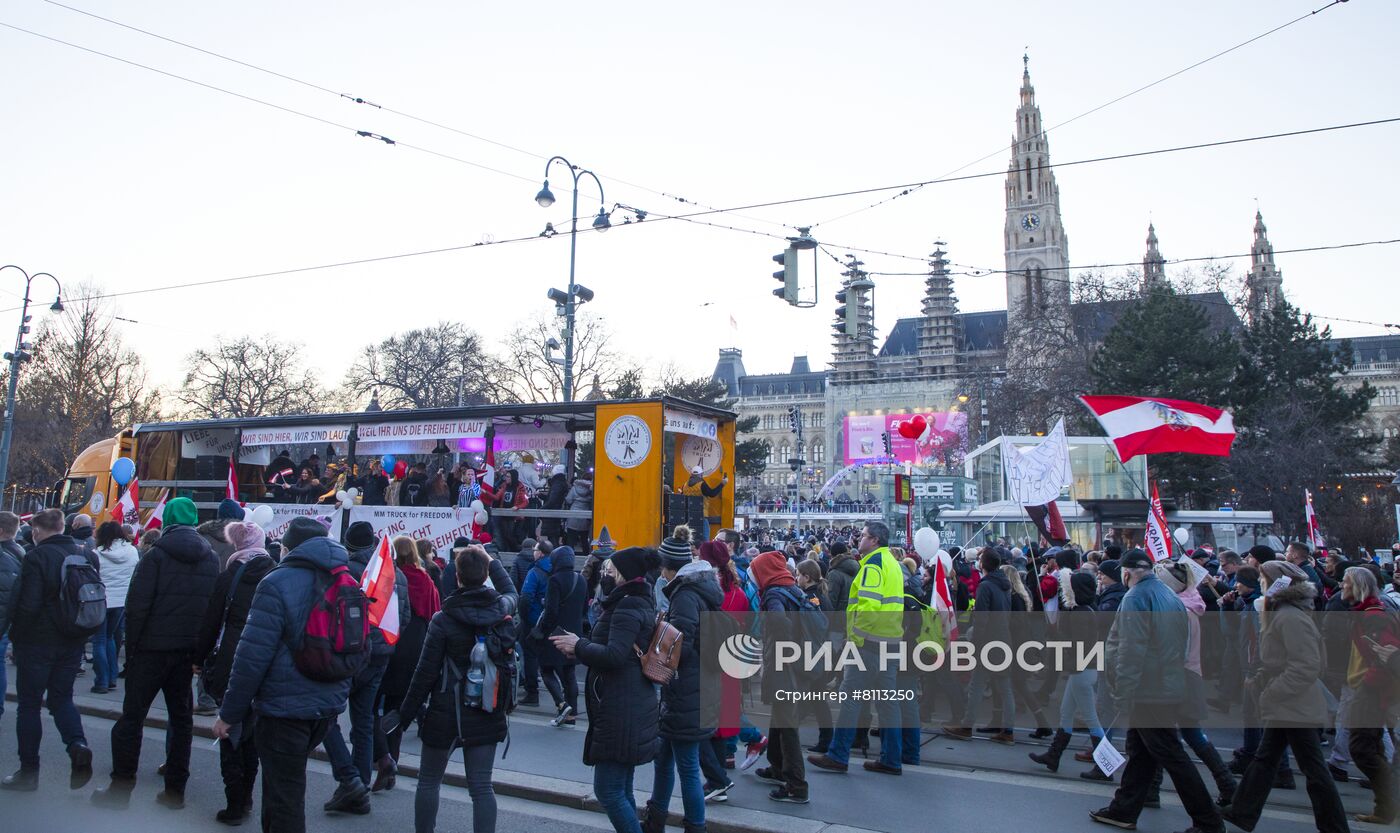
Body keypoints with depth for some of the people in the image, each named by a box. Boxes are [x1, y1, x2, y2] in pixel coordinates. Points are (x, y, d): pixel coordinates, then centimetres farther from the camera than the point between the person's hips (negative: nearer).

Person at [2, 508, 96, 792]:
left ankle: (28, 771, 16)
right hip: (73, 643, 5)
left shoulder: (37, 556, -15)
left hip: (38, 642, -5)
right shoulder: (87, 556, 3)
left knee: (29, 704, 9)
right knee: (62, 698, 16)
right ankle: (78, 745, -8)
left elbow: (28, 605, -18)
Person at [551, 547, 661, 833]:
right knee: (622, 790, 17)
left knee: (608, 791, -4)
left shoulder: (628, 606, -15)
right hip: (634, 707, 10)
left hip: (620, 711, -10)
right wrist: (582, 646, 6)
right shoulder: (643, 603, 15)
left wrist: (579, 645, -11)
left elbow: (614, 656, -25)